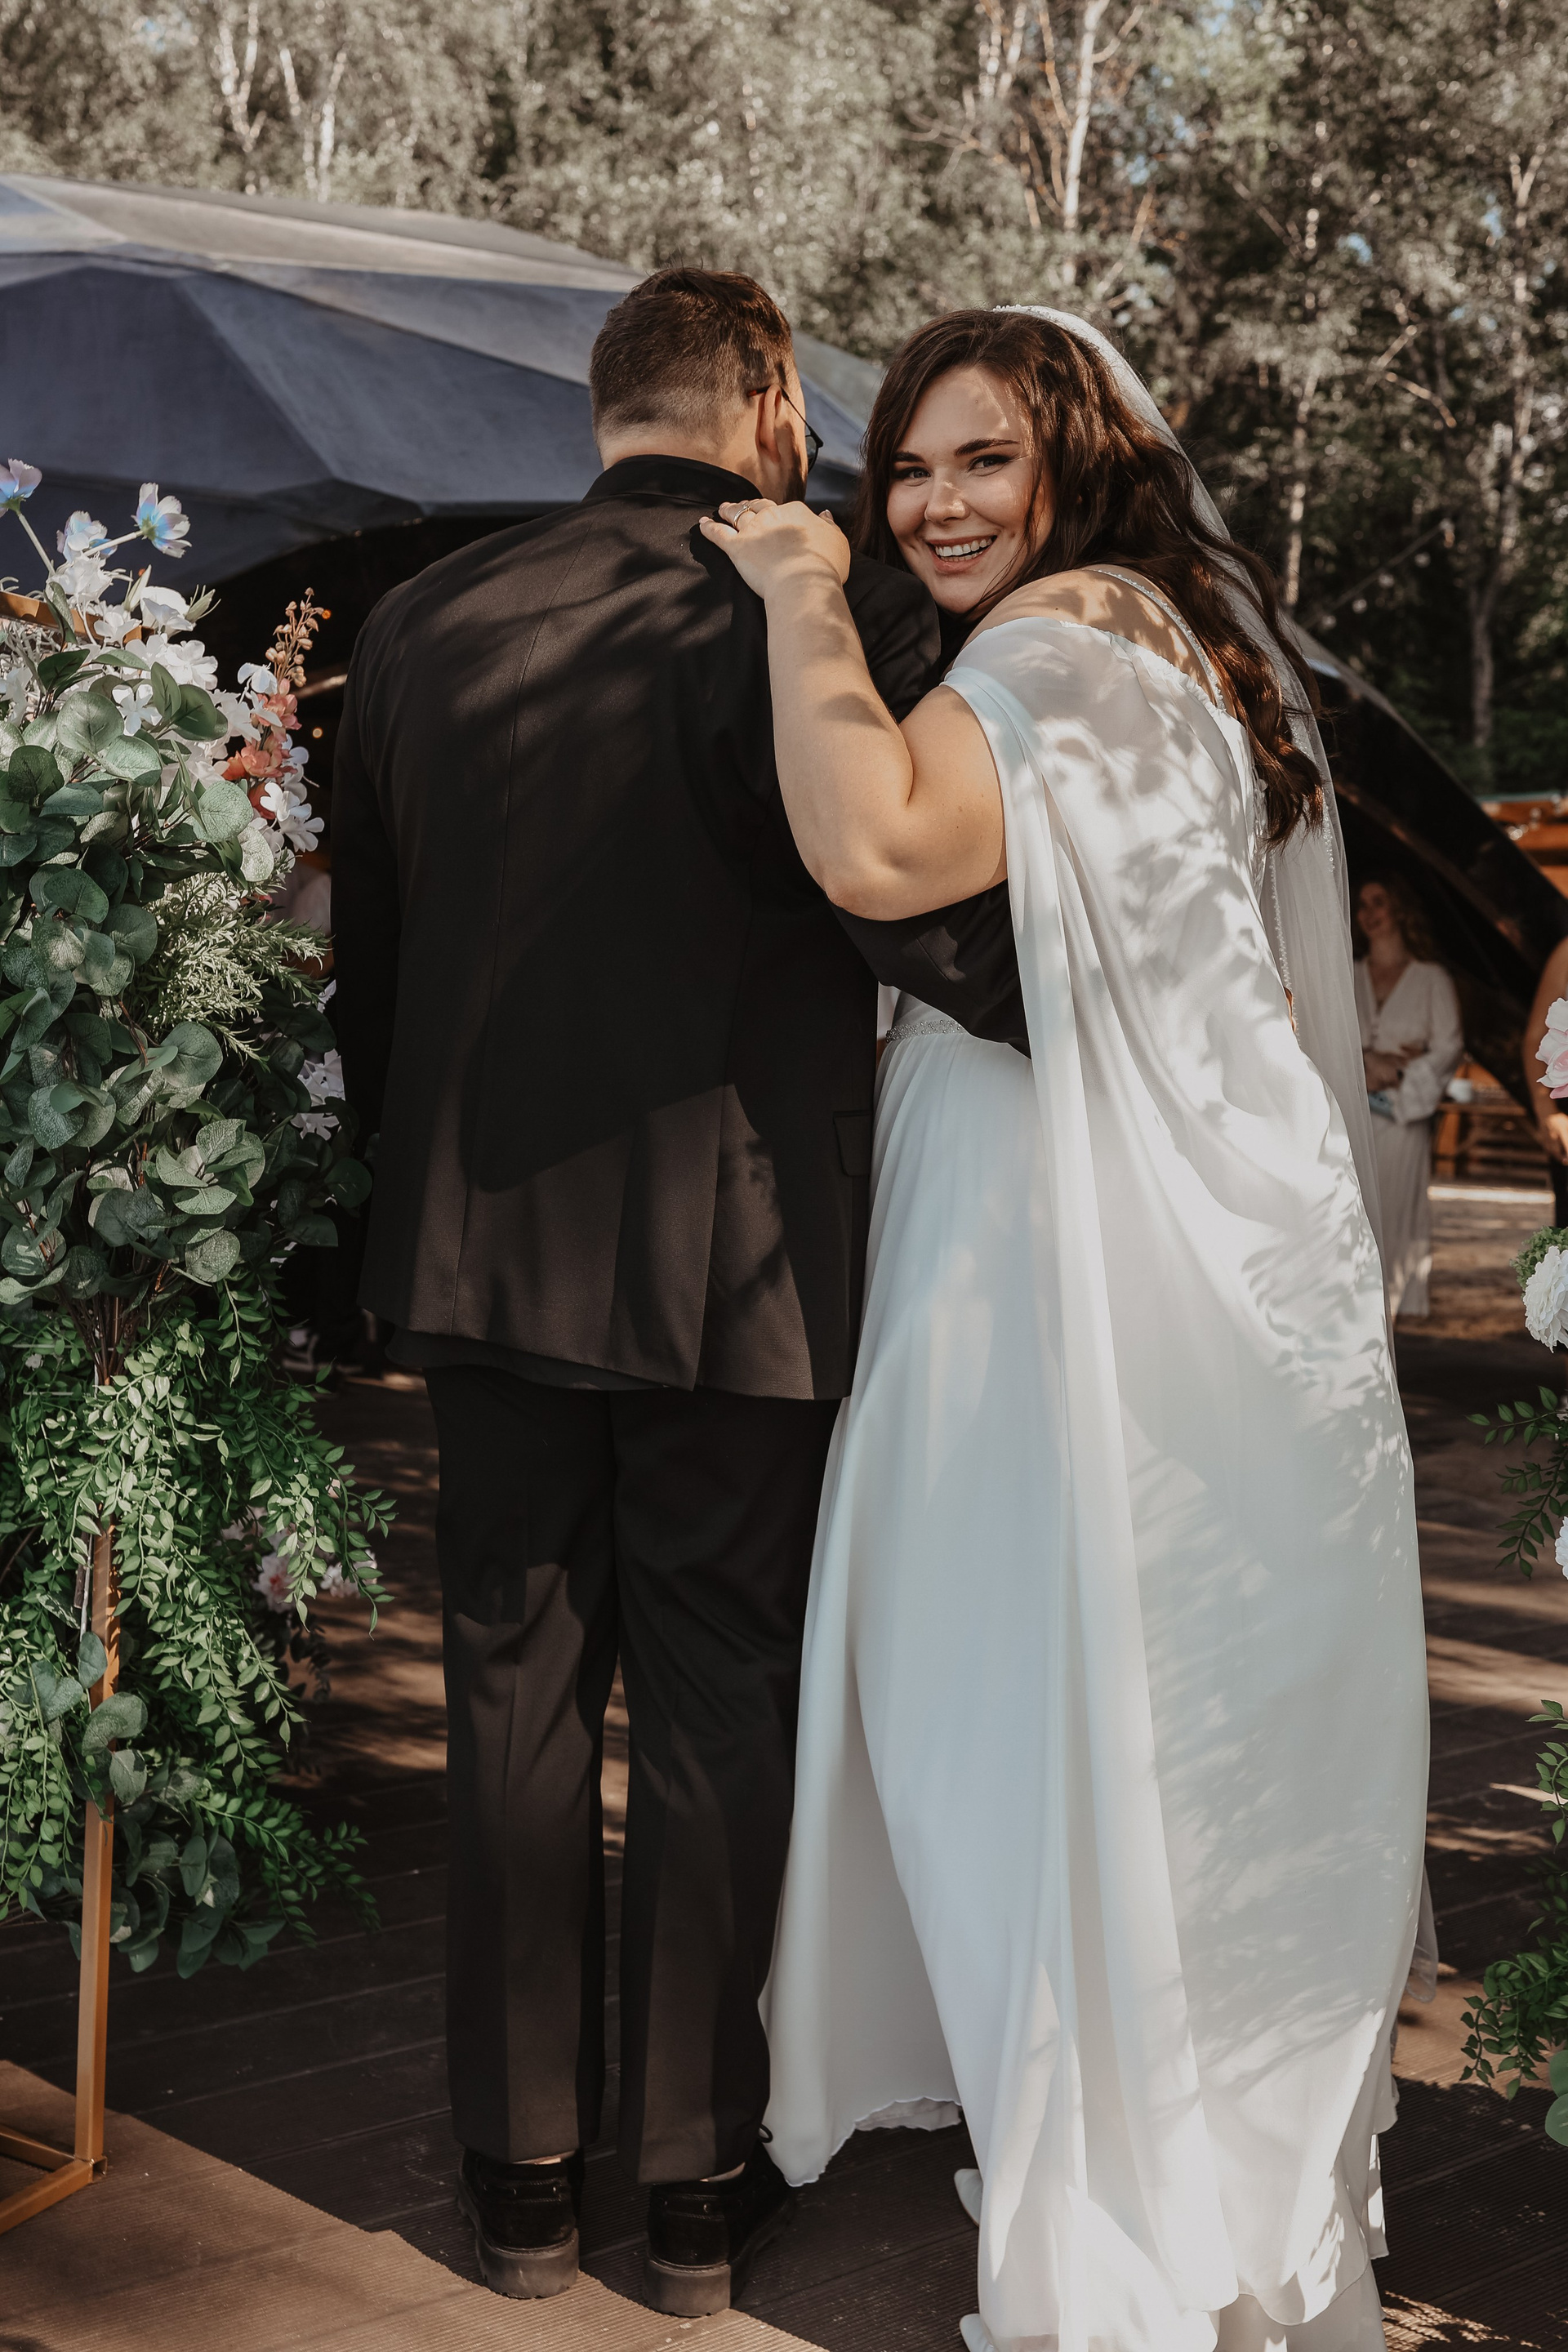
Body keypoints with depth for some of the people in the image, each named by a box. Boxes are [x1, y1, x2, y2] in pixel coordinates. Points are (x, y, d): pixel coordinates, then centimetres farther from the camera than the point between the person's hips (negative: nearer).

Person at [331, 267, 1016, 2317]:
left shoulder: (424, 626, 2)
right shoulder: (820, 615, -12)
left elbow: (366, 962, 9)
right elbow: (928, 924, -21)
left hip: (487, 1251, 4)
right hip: (734, 1274, -3)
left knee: (513, 1702, 14)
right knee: (722, 1718, 10)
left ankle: (521, 2171, 25)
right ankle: (700, 2182, 22)